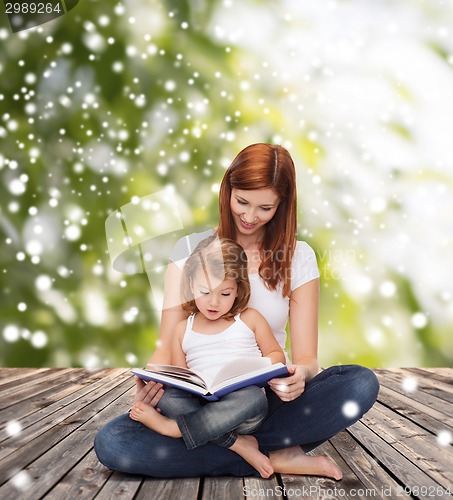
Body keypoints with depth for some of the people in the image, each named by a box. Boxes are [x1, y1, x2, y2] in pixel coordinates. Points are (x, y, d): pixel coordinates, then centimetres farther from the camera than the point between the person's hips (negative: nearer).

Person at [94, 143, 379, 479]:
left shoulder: (297, 257, 1)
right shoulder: (191, 251, 1)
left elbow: (306, 357, -3)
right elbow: (168, 347, -2)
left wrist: (299, 375, -27)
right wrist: (152, 381, -25)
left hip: (269, 400, 0)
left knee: (362, 383, -26)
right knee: (110, 443, -26)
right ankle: (274, 457, -19)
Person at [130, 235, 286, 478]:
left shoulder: (249, 319, 10)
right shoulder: (183, 330, 15)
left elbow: (277, 355, 15)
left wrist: (258, 365, -8)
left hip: (241, 411, -1)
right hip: (199, 403, 2)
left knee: (252, 397, -37)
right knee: (166, 396, -28)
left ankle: (171, 427, -29)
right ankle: (236, 444, -29)